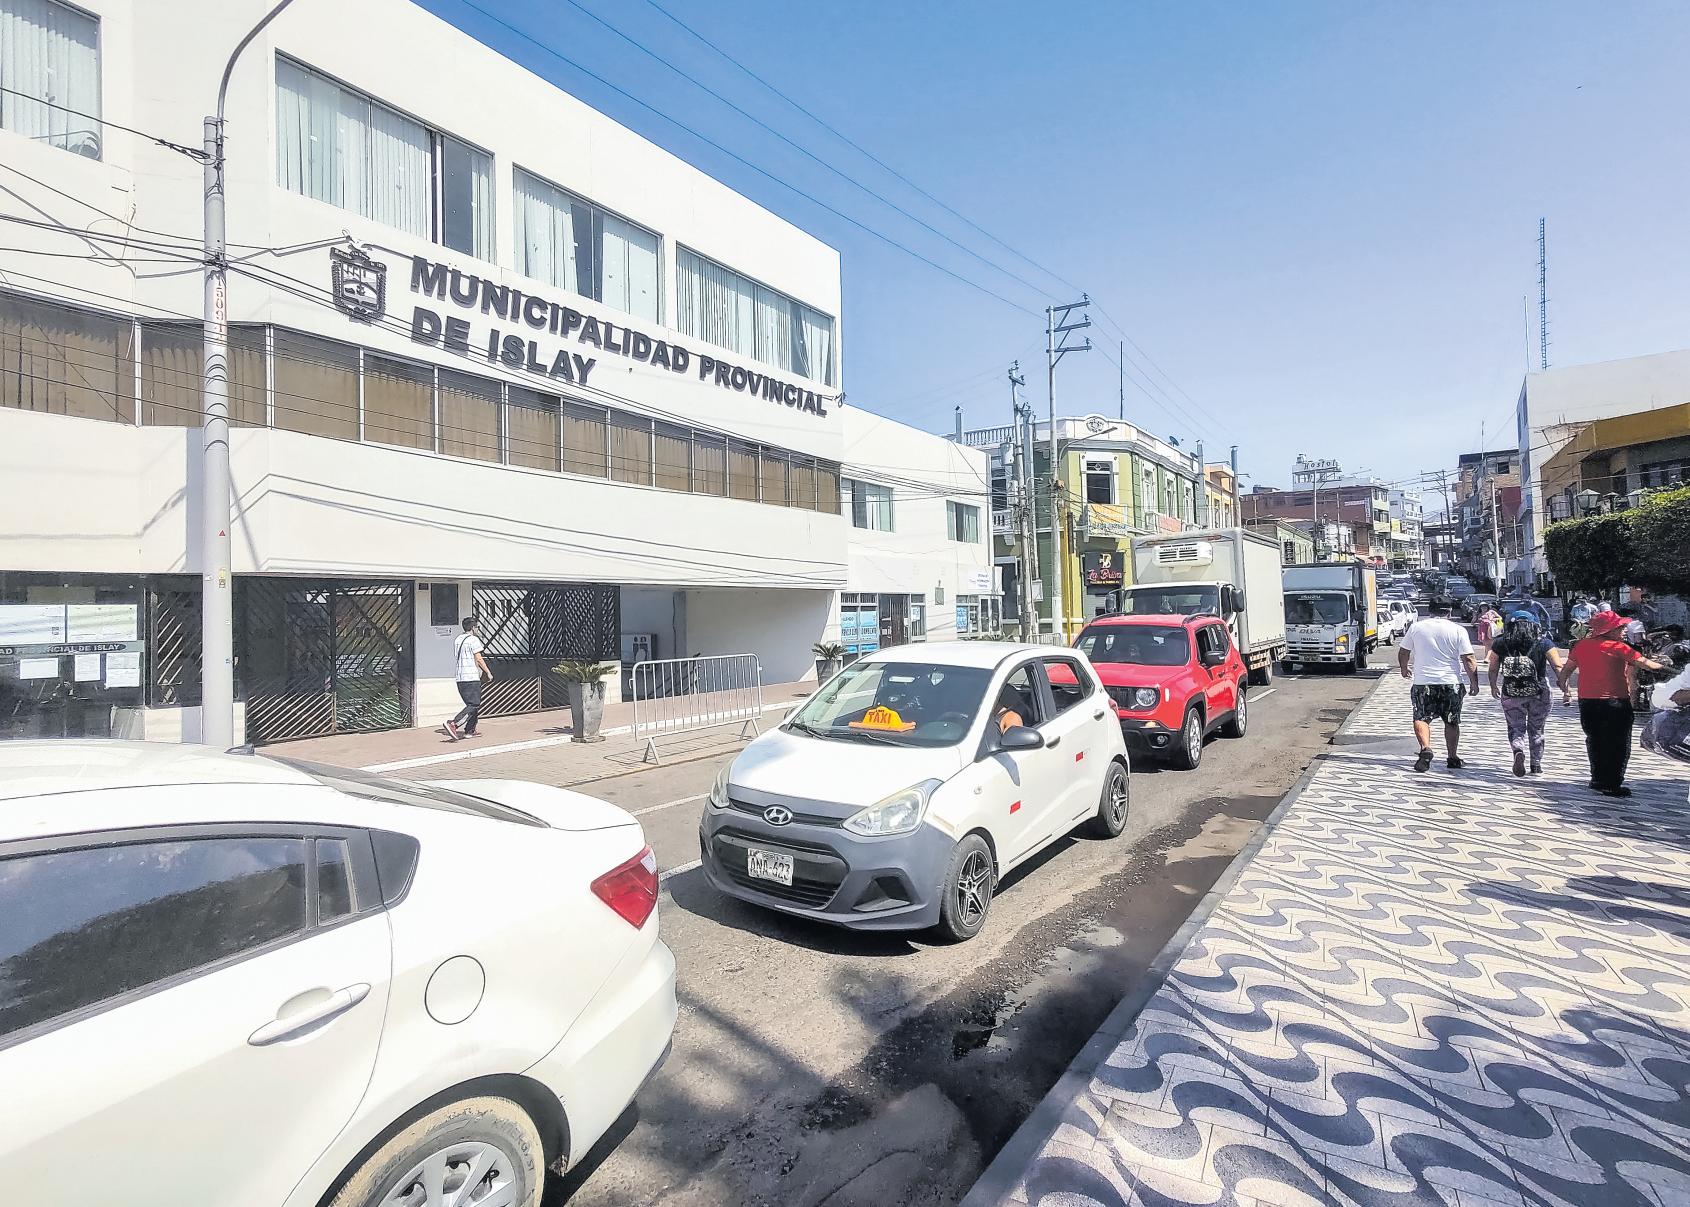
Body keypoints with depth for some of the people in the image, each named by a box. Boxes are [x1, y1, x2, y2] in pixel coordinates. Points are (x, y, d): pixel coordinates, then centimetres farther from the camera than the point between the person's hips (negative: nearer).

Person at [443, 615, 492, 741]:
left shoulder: (458, 639, 15)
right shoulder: (473, 639, -9)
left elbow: (457, 657, 20)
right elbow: (478, 659, -12)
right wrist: (488, 673, -3)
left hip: (460, 678, 9)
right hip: (472, 678, -9)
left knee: (474, 705, 16)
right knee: (473, 705, -9)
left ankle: (469, 731, 16)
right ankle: (453, 724, -23)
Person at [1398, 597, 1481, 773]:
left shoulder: (1416, 628, 2)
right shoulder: (1458, 630, -2)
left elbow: (1403, 652, 12)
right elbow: (1468, 661, -5)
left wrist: (1404, 669, 31)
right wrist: (1475, 684, 4)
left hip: (1423, 682, -1)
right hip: (1451, 683, 1)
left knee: (1421, 718, 2)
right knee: (1452, 722, 14)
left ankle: (1425, 748, -22)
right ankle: (1452, 758, 22)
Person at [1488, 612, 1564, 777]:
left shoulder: (1499, 643, -2)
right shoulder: (1543, 643, -3)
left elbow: (1493, 669, 5)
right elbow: (1558, 668, -11)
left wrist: (1493, 687, 19)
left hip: (1510, 695, -1)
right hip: (1539, 694, 1)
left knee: (1516, 728, 10)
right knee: (1536, 730, 17)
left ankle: (1519, 751, -20)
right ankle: (1536, 766, 25)